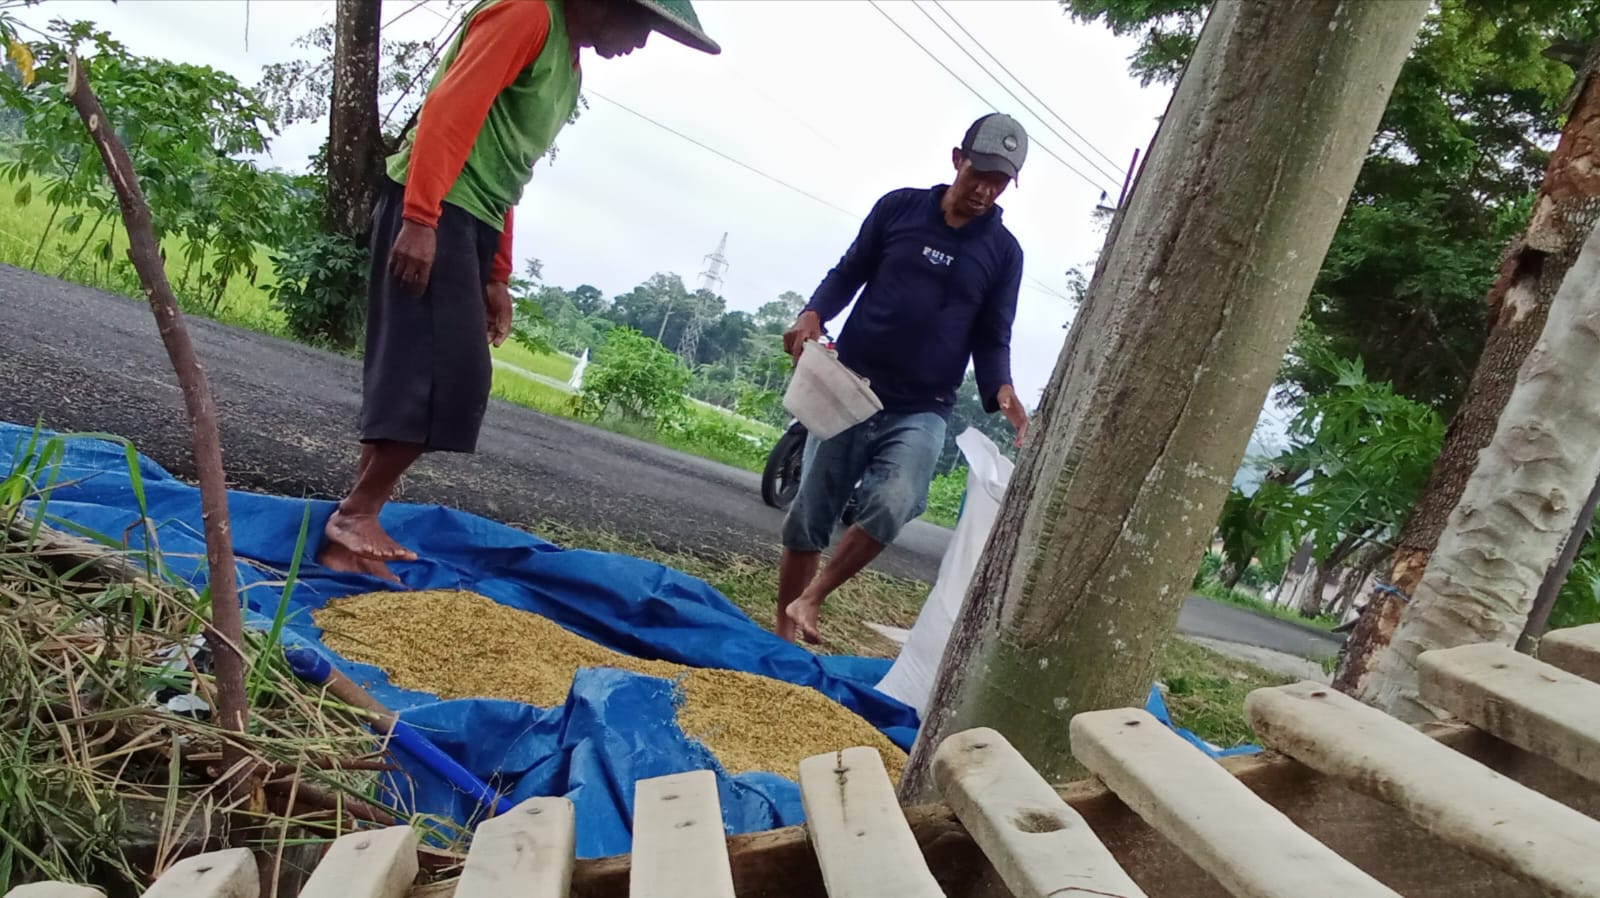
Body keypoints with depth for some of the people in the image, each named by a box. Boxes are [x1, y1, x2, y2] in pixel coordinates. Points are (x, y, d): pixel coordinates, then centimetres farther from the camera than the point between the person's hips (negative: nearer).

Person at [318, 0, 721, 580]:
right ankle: (355, 518, -6)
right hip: (431, 213, -9)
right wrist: (420, 220, -26)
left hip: (472, 223, 9)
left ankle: (357, 518, 12)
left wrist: (497, 278, 18)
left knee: (433, 376, 7)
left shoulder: (569, 67, 21)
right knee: (437, 375, -13)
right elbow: (450, 109, -18)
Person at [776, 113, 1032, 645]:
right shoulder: (900, 207, 3)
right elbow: (849, 272, 8)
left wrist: (1001, 390, -14)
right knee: (807, 518, 3)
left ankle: (810, 599, -4)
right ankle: (782, 635, 19)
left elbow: (992, 338, 6)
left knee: (892, 506, -26)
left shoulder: (1003, 252, 5)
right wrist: (813, 313, -13)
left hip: (922, 410, 0)